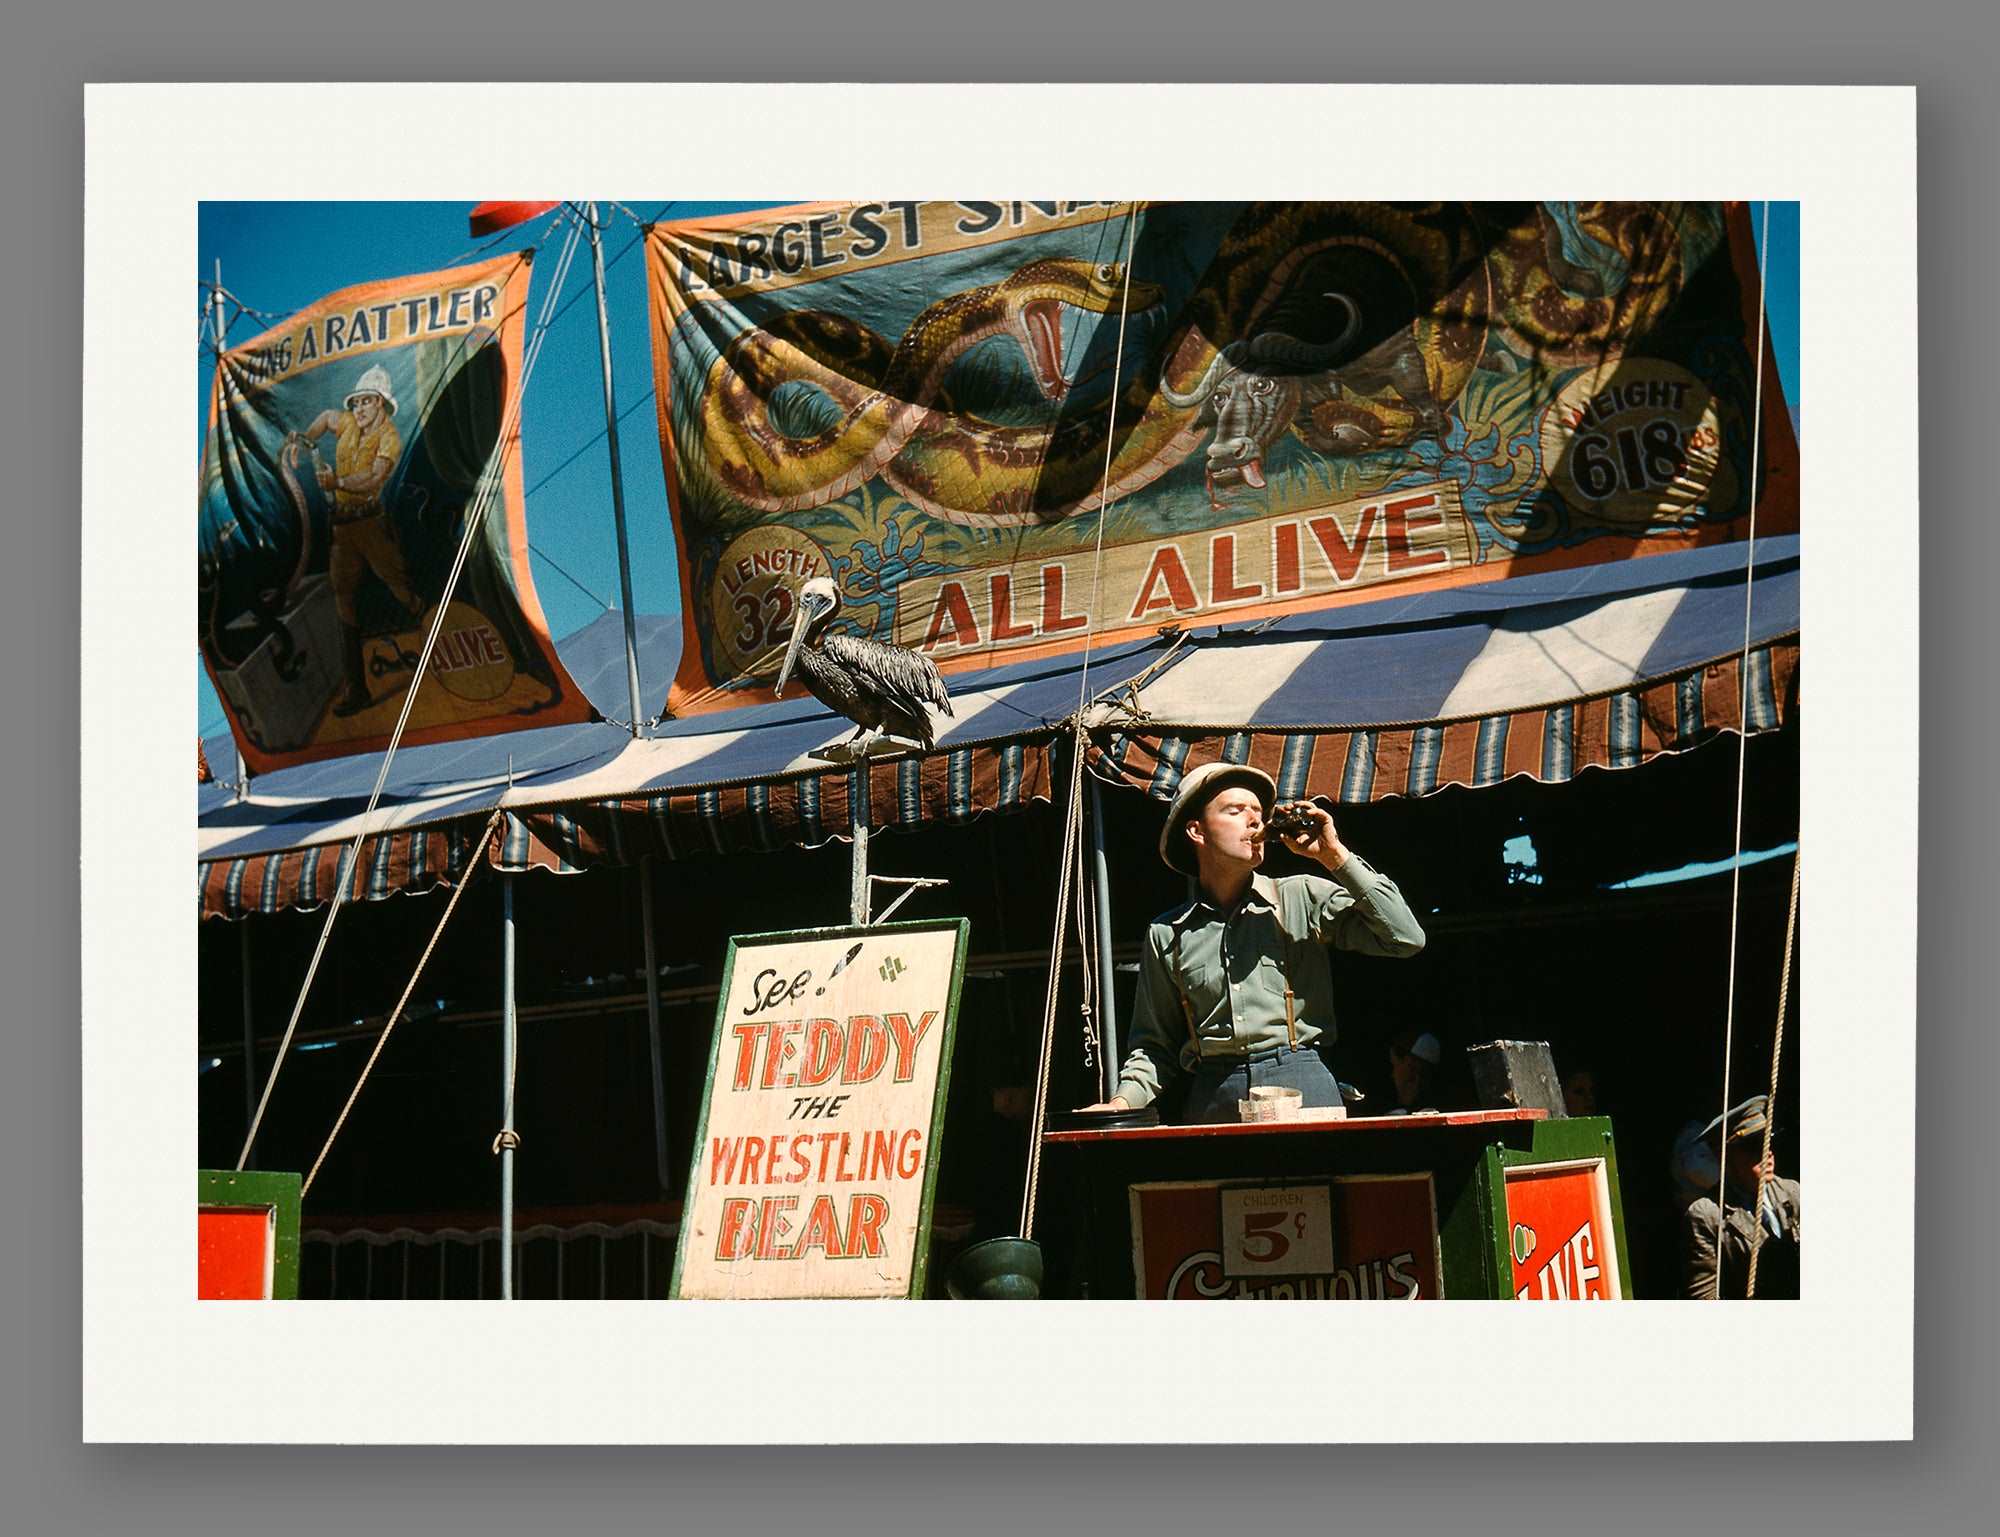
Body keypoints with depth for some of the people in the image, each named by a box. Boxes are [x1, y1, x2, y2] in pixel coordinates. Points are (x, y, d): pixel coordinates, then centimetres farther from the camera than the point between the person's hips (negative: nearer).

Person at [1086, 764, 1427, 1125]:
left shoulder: (1305, 898, 9)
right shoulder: (1167, 933, 15)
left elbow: (1406, 939, 1)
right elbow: (1156, 1045, 19)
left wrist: (1335, 856, 0)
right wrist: (1123, 1101, 0)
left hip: (1302, 1085, -1)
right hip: (1213, 1100, 1)